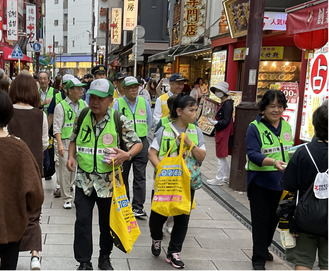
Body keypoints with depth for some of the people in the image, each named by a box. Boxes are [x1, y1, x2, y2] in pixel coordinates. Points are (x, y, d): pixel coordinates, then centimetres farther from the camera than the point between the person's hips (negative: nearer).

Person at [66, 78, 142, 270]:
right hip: (84, 179, 2)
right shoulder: (82, 117, 2)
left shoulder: (120, 121, -8)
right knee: (82, 221, -1)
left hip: (109, 181, -1)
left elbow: (138, 144, -3)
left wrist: (127, 155, -23)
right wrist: (71, 157, -2)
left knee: (108, 222, 13)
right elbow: (74, 140, 16)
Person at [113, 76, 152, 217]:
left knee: (140, 176, -1)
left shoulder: (144, 102, 6)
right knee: (123, 175, 10)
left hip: (141, 142, 1)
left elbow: (149, 122, 15)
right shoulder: (118, 103, -1)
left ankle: (138, 207, 5)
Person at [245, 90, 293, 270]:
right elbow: (252, 154, -21)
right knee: (260, 220, 1)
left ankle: (264, 248, 40)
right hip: (260, 182, -6)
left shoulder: (286, 126, 8)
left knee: (274, 218, 18)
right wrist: (273, 162, -35)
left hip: (281, 182, 6)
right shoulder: (255, 127, -11)